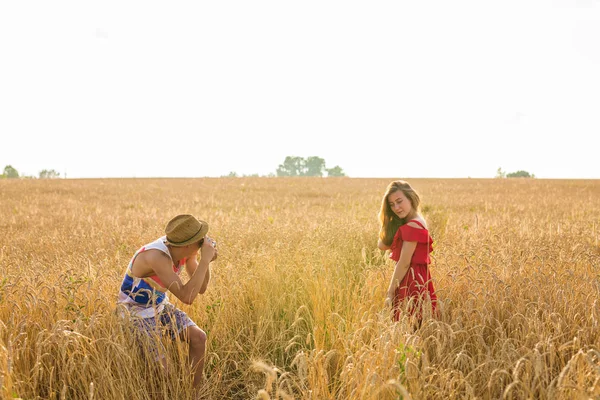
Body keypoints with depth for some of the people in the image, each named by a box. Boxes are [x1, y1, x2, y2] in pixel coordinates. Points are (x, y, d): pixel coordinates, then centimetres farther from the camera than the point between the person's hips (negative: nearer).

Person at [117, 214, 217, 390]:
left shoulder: (186, 250, -12)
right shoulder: (157, 256, -36)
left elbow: (201, 288, -3)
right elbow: (187, 297, -41)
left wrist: (206, 259, -19)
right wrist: (204, 260, -38)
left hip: (160, 308, 7)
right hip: (137, 314, -7)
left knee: (199, 338, -8)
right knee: (161, 371, -12)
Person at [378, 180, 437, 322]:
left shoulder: (412, 226, -17)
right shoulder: (415, 222, 13)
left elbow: (404, 263, -18)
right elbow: (382, 245, 7)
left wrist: (390, 292, -13)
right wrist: (389, 221, 1)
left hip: (410, 281, -10)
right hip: (417, 279, 10)